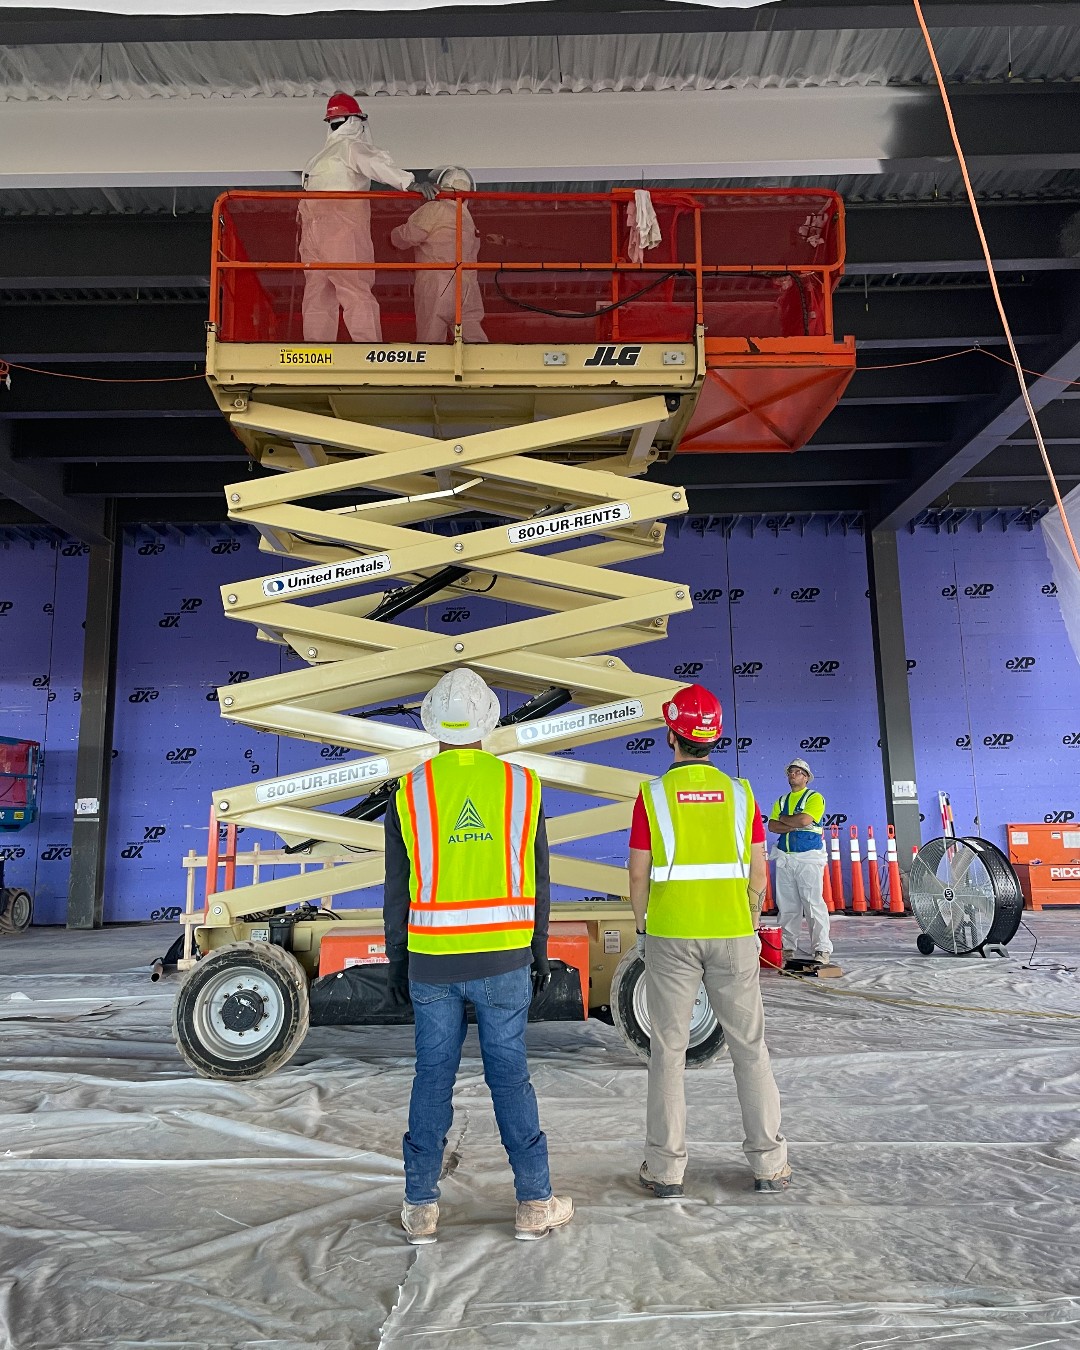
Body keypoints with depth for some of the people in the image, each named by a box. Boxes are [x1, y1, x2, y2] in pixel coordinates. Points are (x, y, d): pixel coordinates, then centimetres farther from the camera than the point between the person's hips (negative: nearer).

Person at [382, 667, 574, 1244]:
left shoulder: (410, 791, -4)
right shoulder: (520, 785, -3)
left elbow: (398, 890, -1)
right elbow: (536, 883, 1)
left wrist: (396, 962, 8)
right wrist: (539, 953, 10)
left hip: (431, 962, 0)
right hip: (504, 962, 0)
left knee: (432, 1077, 11)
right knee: (510, 1076, 9)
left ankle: (420, 1208, 21)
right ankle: (535, 1203, 18)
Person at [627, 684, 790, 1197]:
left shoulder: (653, 794, -5)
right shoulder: (739, 792, 1)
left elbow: (639, 873, -4)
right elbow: (758, 872, 2)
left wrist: (641, 928, 10)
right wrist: (752, 925, 14)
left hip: (669, 937, -2)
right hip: (732, 934, 2)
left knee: (668, 1051, 7)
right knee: (750, 1048, 12)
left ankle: (665, 1169, 13)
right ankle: (769, 1164, 19)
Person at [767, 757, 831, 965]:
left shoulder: (815, 798, 1)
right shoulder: (781, 801, 18)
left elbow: (804, 819, -16)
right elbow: (772, 826, 5)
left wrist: (783, 818, 1)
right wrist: (795, 825, -9)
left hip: (808, 857, -5)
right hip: (784, 858, 6)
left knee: (814, 903, -9)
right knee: (786, 905, 6)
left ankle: (822, 949, -7)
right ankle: (787, 947, 12)